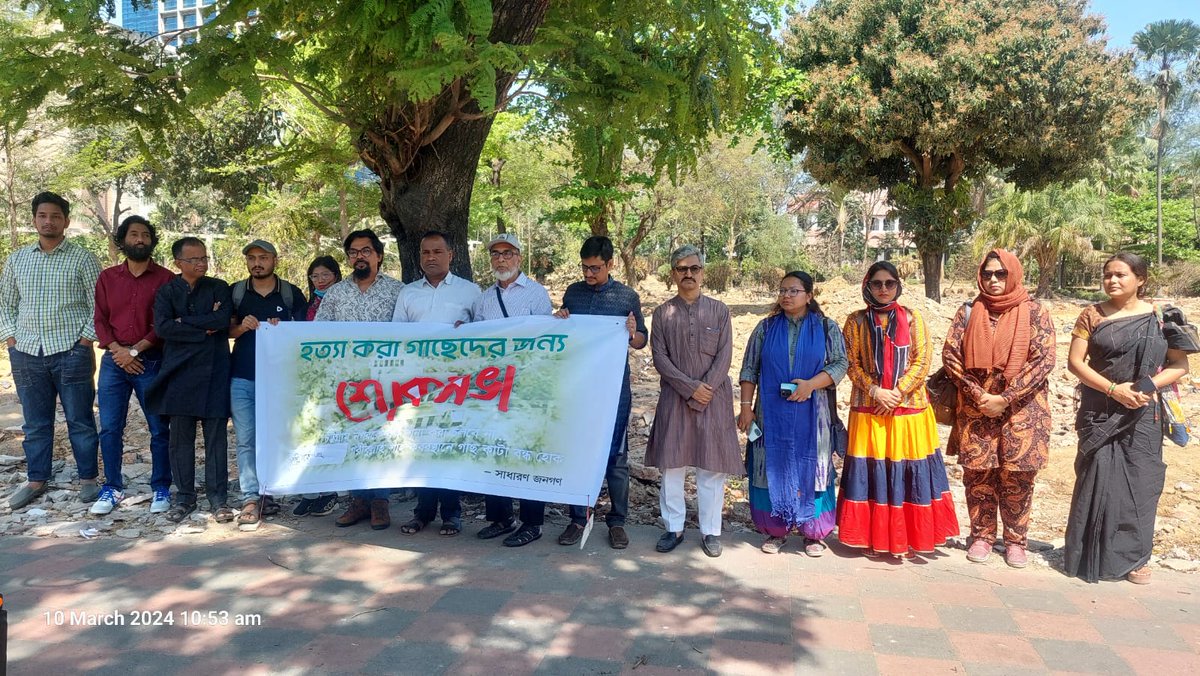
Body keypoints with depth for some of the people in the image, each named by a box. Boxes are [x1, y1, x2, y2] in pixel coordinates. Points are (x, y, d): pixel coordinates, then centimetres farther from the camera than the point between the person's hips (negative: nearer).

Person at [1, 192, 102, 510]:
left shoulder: (83, 259, -1)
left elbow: (99, 305, -2)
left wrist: (85, 343, -9)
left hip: (71, 352, -3)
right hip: (27, 353, 4)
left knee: (80, 421, 3)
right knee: (35, 423, 11)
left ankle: (88, 479, 13)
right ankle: (36, 480, 22)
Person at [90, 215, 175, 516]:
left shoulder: (165, 278, 0)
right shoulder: (108, 277, 11)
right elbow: (100, 320, 7)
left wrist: (135, 350, -12)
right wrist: (117, 350, -9)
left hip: (151, 362, -3)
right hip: (114, 361, 3)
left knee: (159, 429, 2)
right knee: (109, 428, 4)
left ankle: (161, 488, 11)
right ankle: (113, 488, 15)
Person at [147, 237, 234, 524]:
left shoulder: (219, 288, 7)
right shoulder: (166, 292, 7)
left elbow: (223, 321, -11)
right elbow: (162, 327, -9)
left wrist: (184, 322, -8)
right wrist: (205, 329, -11)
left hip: (213, 371, 0)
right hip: (180, 371, 1)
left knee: (216, 435, 1)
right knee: (180, 436, 5)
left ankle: (218, 497, 10)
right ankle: (184, 496, 17)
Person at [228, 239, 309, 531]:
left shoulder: (292, 294, 5)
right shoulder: (235, 292, 9)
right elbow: (227, 331, 13)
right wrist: (242, 327, -9)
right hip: (242, 378, 1)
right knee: (246, 440, -3)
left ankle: (268, 494, 18)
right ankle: (251, 500, -1)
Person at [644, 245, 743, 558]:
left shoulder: (719, 310, 5)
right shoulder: (662, 313, 5)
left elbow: (725, 356, -1)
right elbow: (659, 357, -3)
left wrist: (705, 389, -12)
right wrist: (691, 387, -12)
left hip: (713, 398, 0)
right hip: (674, 399, 1)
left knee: (712, 466, 3)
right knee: (671, 464, 3)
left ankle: (710, 531, 13)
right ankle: (674, 527, 16)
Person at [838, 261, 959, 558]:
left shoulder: (912, 318, 5)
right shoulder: (857, 321, 5)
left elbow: (922, 360, -2)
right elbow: (851, 363, 0)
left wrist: (898, 392, -12)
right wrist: (875, 391, -13)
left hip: (909, 408, 0)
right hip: (868, 409, 0)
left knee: (909, 472, 2)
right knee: (870, 472, 2)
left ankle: (909, 536, 14)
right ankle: (874, 537, 12)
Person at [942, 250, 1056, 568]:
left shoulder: (1034, 312, -1)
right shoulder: (969, 312, 5)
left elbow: (1044, 360, -9)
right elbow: (950, 355, 1)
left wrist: (1005, 398, -14)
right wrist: (978, 395, -10)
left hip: (1021, 409, -2)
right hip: (975, 408, 2)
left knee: (1017, 477, 3)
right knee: (978, 474, 5)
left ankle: (1015, 541, 18)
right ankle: (982, 537, 19)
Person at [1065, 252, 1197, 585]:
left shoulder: (1159, 317, 2)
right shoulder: (1092, 316, 1)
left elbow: (1180, 364, 3)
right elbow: (1075, 361, -4)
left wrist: (1148, 386, -14)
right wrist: (1113, 388, -15)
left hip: (1142, 414, 1)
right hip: (1099, 412, 0)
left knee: (1140, 480, 2)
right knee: (1098, 477, -1)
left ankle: (1133, 555, 15)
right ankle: (1091, 554, 10)